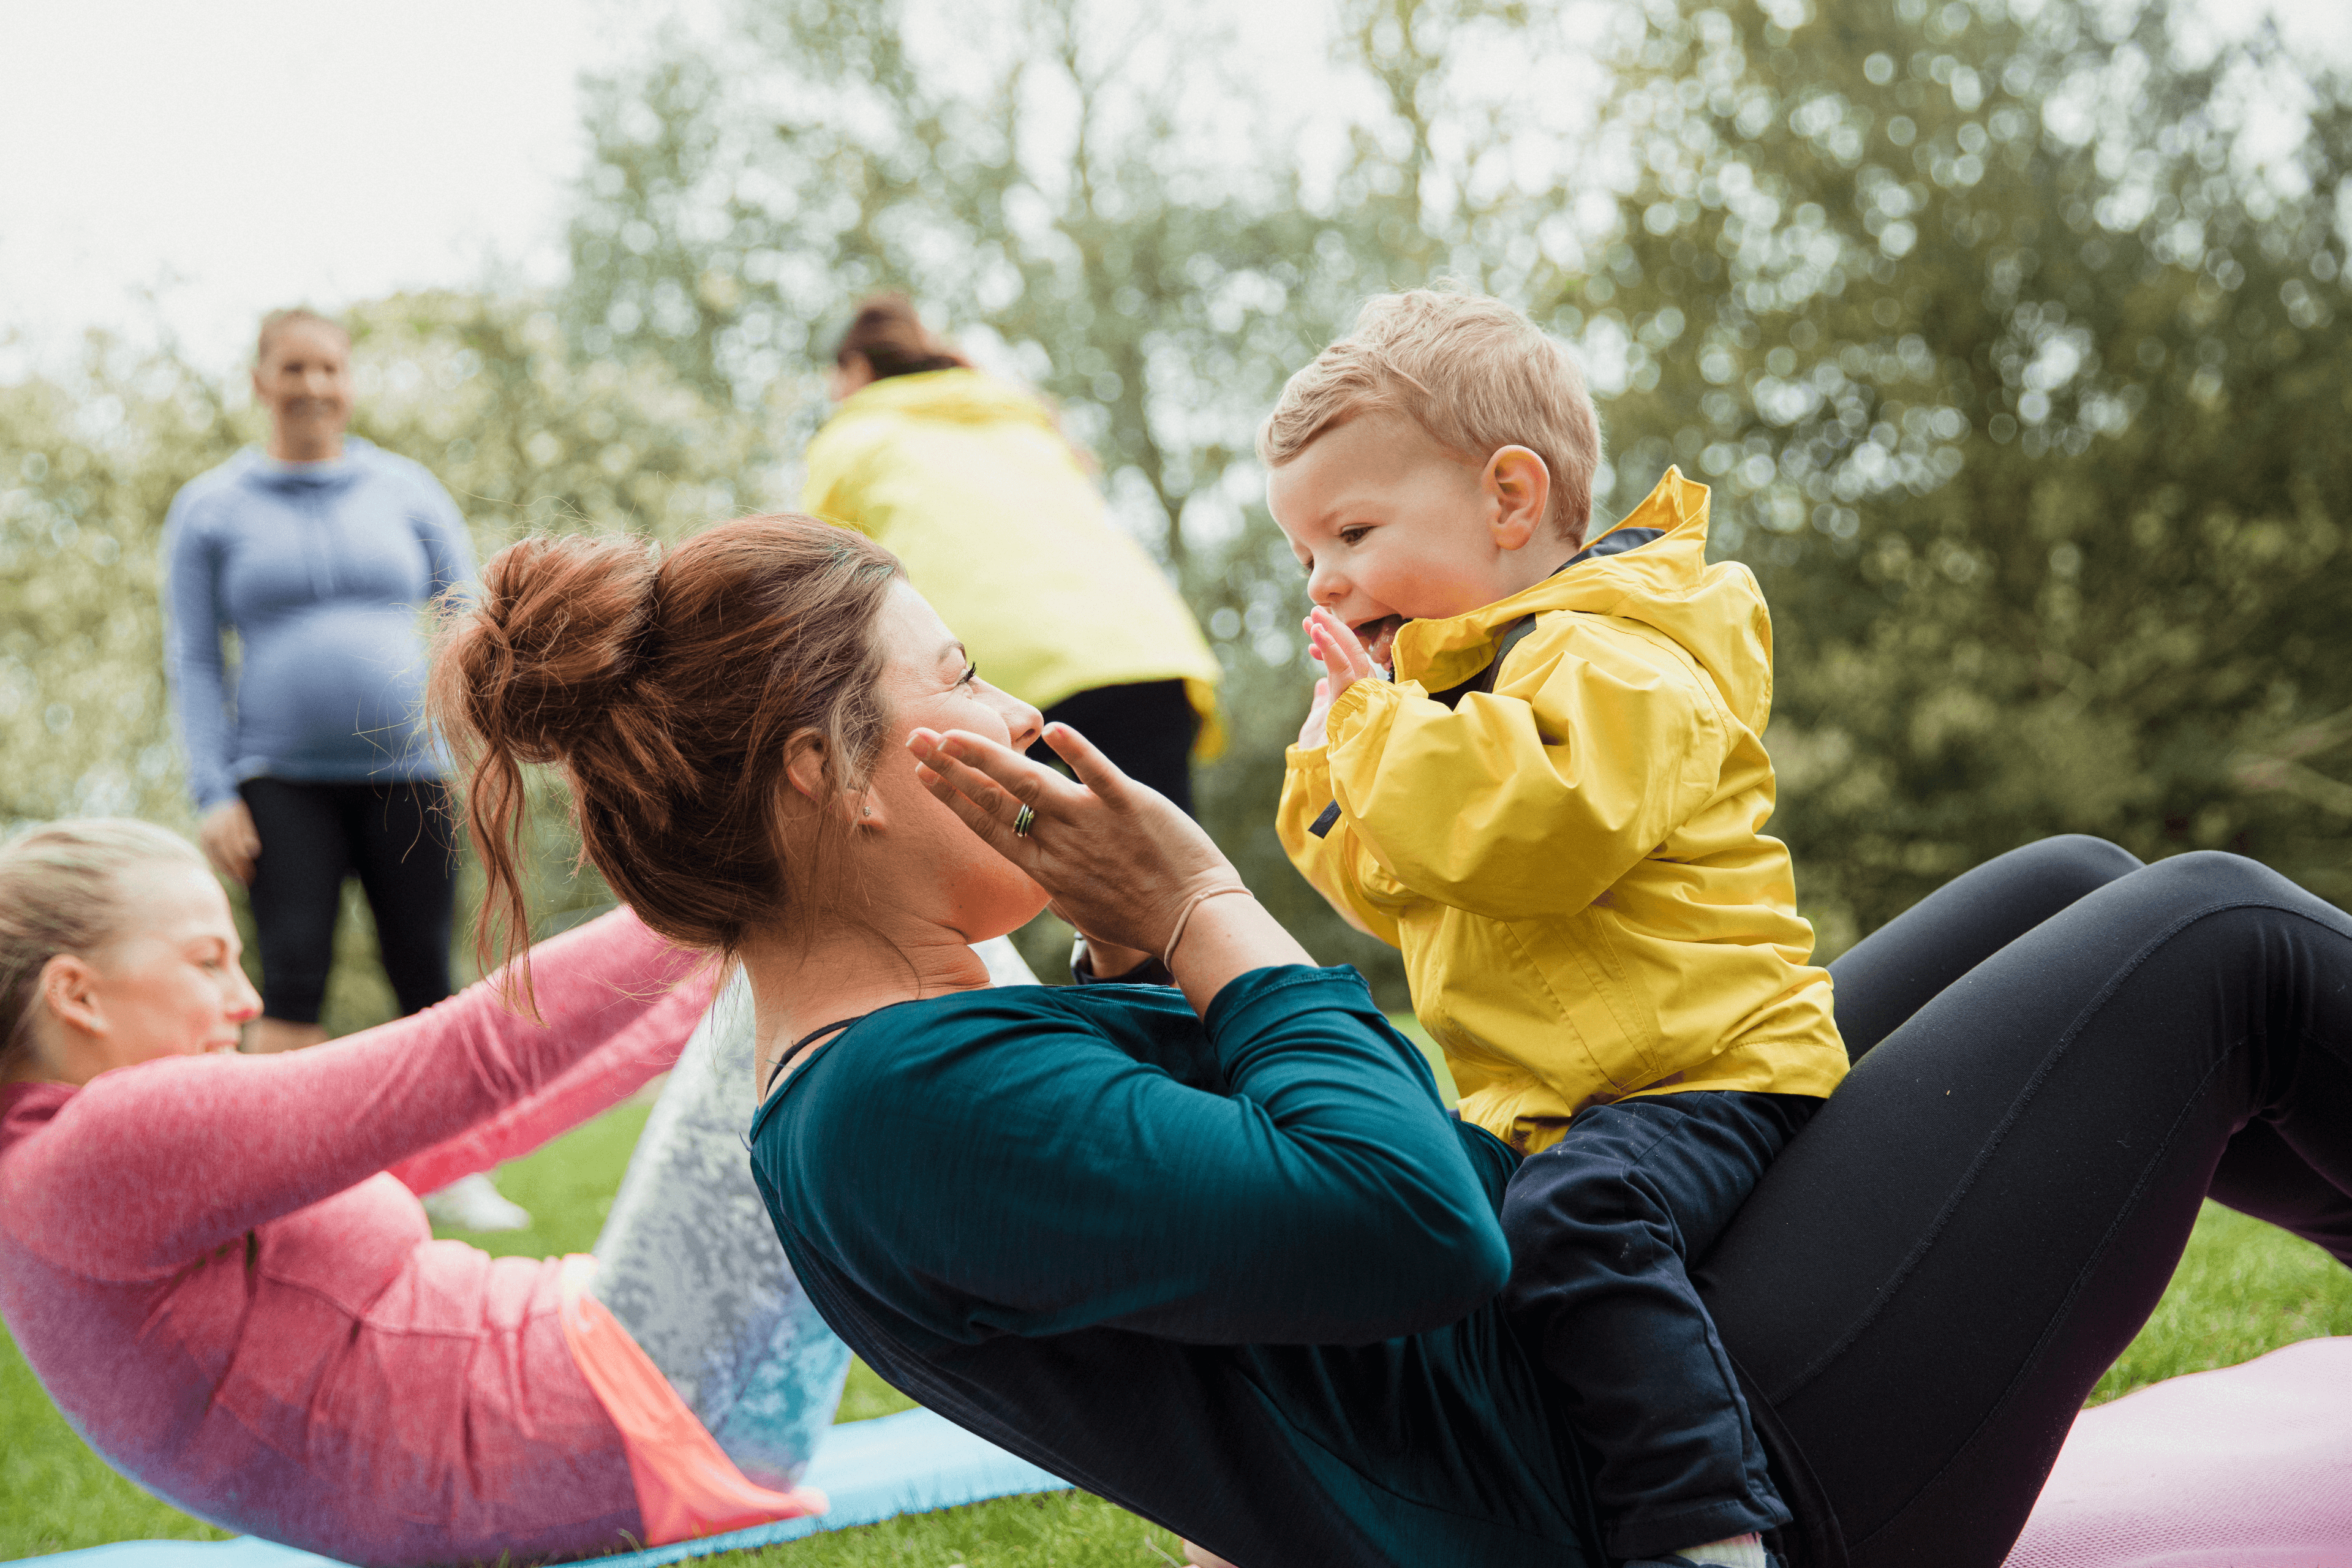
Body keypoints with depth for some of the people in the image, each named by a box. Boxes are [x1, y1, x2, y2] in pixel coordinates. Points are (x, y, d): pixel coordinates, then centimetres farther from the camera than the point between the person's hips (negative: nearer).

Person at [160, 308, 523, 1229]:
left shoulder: (405, 489, 10)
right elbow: (192, 661, 5)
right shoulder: (209, 508, 7)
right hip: (283, 781, -1)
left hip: (408, 771, 1)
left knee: (426, 979, 3)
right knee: (292, 981, -12)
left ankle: (453, 1176, 14)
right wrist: (212, 793, -4)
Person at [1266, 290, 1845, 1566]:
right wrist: (1340, 751, 6)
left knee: (1575, 1221, -35)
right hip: (1537, 1099, 11)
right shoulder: (1465, 668, 17)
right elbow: (1397, 891, 21)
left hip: (1707, 1067, -11)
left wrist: (1379, 724, -21)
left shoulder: (1615, 661, -16)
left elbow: (1537, 829, -34)